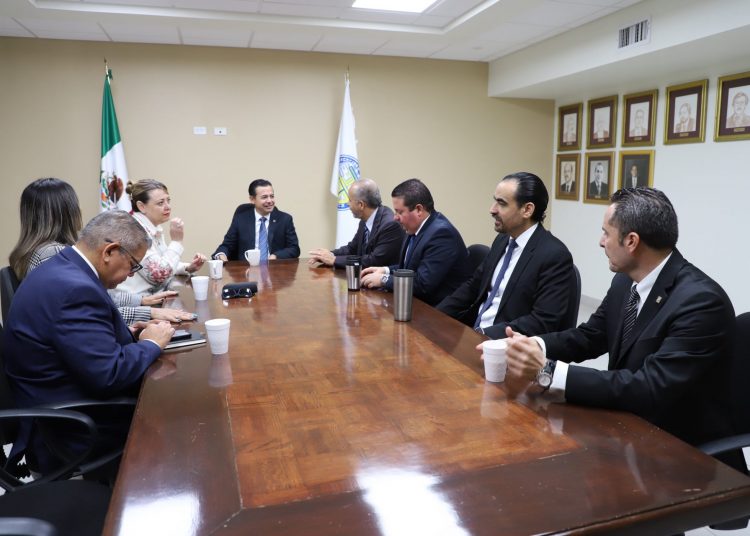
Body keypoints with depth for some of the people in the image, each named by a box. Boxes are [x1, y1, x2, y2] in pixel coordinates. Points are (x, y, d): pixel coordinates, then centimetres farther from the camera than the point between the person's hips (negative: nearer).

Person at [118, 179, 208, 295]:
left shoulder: (154, 227, 8)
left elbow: (164, 265, 17)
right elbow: (159, 275, -23)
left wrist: (188, 267, -1)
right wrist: (176, 241, -18)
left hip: (154, 297, 8)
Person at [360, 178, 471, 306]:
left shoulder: (441, 233, -22)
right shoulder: (416, 228, 4)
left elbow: (422, 283, -26)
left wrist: (383, 280, -16)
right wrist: (386, 270, 1)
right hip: (418, 302, 8)